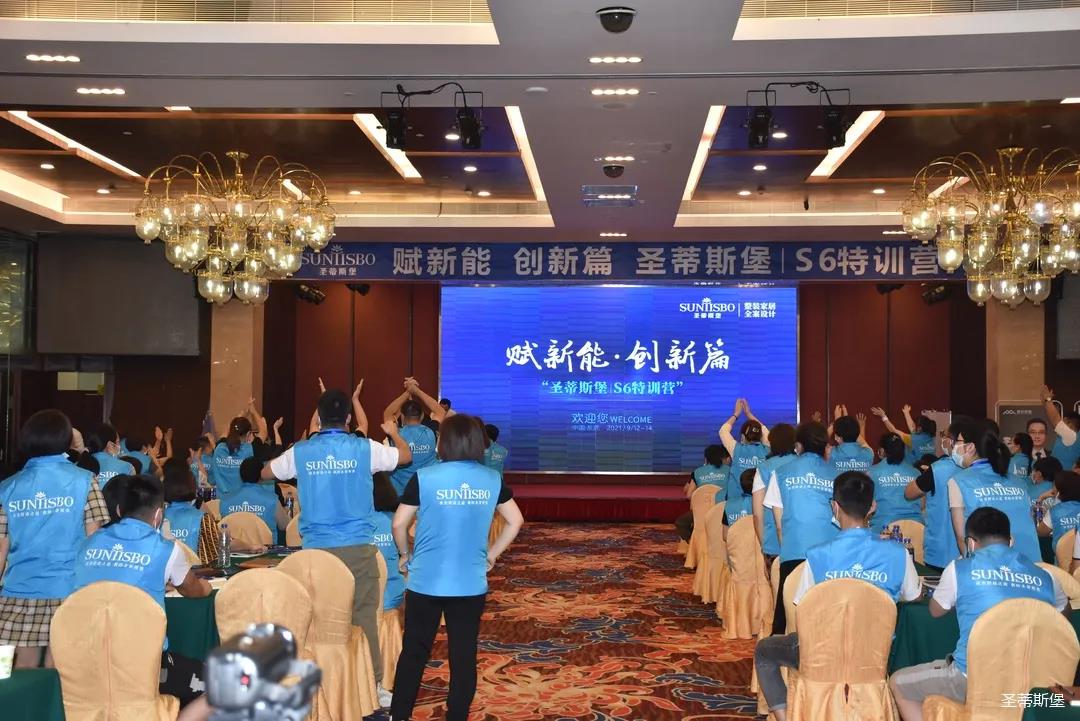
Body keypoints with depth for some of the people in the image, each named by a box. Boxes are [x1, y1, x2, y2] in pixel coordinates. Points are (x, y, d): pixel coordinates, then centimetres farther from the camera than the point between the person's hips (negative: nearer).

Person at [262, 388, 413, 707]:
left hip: (316, 548, 2)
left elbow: (264, 473, 20)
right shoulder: (365, 448, -3)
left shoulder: (300, 452, 1)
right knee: (364, 617, 1)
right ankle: (371, 687, 5)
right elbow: (406, 456, 14)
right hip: (358, 547, -1)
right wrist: (393, 431, 35)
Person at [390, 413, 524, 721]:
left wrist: (406, 554, 11)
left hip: (426, 582, -2)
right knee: (464, 655, 9)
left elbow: (399, 524, -6)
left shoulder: (424, 477, -9)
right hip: (471, 584, 2)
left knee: (414, 652, 12)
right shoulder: (492, 480, 0)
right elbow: (515, 521, 8)